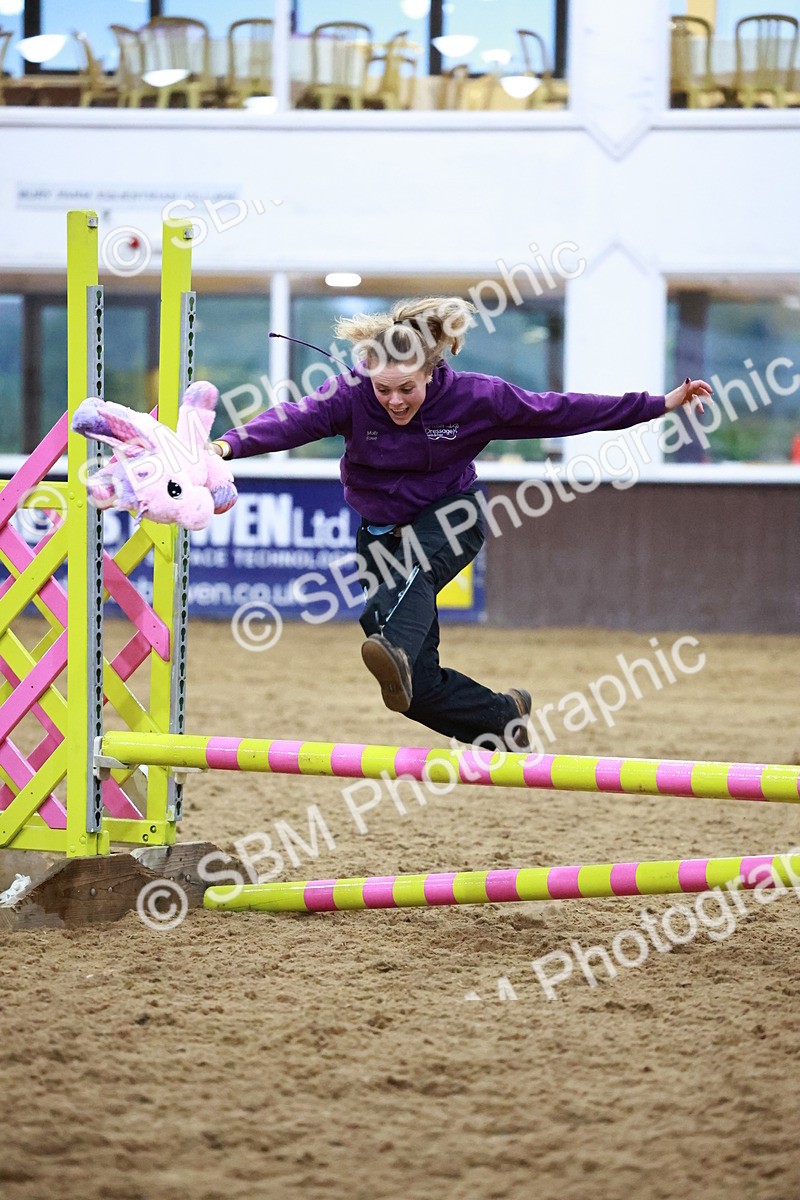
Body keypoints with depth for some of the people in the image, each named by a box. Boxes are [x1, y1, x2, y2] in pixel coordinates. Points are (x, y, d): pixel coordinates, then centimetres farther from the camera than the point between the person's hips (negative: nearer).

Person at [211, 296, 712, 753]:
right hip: (382, 531, 2)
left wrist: (660, 404, -12)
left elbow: (558, 412, -12)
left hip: (449, 518, -1)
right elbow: (295, 419, -36)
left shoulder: (473, 396, -18)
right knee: (421, 686, -5)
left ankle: (396, 655, -67)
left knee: (408, 570, -39)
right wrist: (232, 444, -56)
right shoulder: (352, 395, -20)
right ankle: (505, 717, 20)